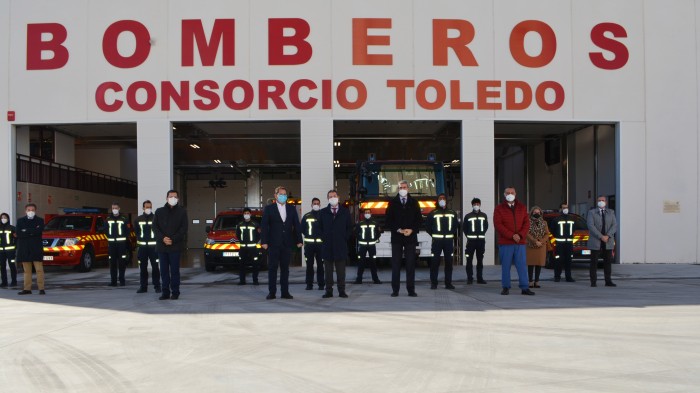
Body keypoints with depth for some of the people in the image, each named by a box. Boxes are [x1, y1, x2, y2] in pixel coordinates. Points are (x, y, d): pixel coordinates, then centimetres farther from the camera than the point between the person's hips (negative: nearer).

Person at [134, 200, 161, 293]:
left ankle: (157, 286, 2)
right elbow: (136, 231, 18)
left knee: (155, 266, -4)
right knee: (142, 267, 6)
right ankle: (143, 286, 12)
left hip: (153, 246, -3)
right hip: (142, 246, 3)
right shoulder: (138, 219, 9)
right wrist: (140, 239, 8)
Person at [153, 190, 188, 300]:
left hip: (175, 246, -3)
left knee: (174, 270, -1)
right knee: (164, 270, 5)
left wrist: (173, 239, -13)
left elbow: (184, 228, -2)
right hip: (161, 246, 3)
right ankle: (165, 292, 10)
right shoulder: (159, 211, 12)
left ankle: (175, 292, 5)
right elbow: (155, 227, 5)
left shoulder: (182, 211, 5)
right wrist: (163, 238, -11)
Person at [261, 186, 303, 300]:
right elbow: (264, 226, -2)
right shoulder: (269, 209, 2)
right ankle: (272, 292, 4)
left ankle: (285, 292, 10)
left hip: (287, 243, 3)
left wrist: (299, 240, 2)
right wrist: (264, 241, -10)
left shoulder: (291, 209, 10)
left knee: (285, 268, 6)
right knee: (272, 268, 0)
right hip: (273, 244, -3)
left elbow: (296, 225, 9)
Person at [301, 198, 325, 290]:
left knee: (320, 264, -1)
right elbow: (302, 228, 14)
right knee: (309, 264, 2)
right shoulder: (306, 216, 10)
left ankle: (321, 284, 4)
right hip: (309, 243, 1)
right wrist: (307, 235, 6)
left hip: (320, 243, -1)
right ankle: (309, 284, 7)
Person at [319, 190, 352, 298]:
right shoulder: (323, 212, 9)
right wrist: (323, 238, 1)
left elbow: (349, 227, 11)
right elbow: (319, 227, 12)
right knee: (328, 270, 1)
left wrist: (345, 238, 1)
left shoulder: (345, 211, 9)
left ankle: (341, 291, 6)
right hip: (327, 245, 0)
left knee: (341, 270, 1)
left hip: (341, 245, 0)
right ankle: (329, 291, 4)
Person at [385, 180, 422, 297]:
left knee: (410, 264, 0)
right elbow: (388, 220, 3)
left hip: (410, 236, 1)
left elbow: (419, 219, 7)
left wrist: (412, 230, -8)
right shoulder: (392, 203, 6)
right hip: (396, 237, -1)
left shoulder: (414, 203, 9)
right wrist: (398, 230, -10)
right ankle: (395, 290, 3)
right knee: (395, 264, -1)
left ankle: (411, 290, 4)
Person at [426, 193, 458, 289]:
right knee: (435, 261, -6)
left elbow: (456, 225, 18)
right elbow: (428, 227, 7)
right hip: (437, 241, -2)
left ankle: (448, 283, 8)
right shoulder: (433, 213, 4)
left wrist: (452, 235, 8)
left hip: (449, 240, 3)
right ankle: (433, 283, -1)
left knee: (449, 262, 2)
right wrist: (434, 236, 1)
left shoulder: (452, 213, 12)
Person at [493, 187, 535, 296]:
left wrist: (520, 235, -10)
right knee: (505, 266, 1)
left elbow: (526, 223, 8)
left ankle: (524, 288, 1)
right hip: (505, 243, -2)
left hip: (520, 243, 2)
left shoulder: (522, 208, 12)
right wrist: (512, 236, -14)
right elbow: (498, 225, -7)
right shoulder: (499, 209, 2)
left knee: (522, 265, 0)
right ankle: (506, 287, 9)